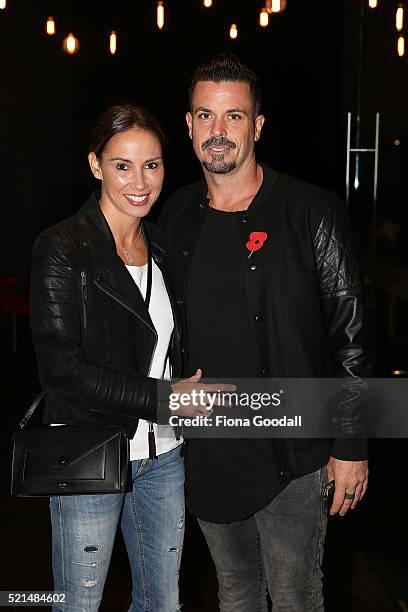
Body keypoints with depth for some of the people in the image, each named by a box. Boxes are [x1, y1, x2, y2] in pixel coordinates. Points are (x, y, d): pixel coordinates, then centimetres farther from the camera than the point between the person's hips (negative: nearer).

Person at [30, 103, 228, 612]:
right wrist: (164, 397, -18)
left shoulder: (163, 247, 8)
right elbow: (62, 370, -18)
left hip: (163, 456, 6)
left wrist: (194, 395, 1)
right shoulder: (61, 249, -13)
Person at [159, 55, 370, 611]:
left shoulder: (312, 214, -11)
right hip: (204, 453, 5)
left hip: (291, 455, -4)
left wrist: (350, 445, -9)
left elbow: (350, 336, -9)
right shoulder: (175, 216, 4)